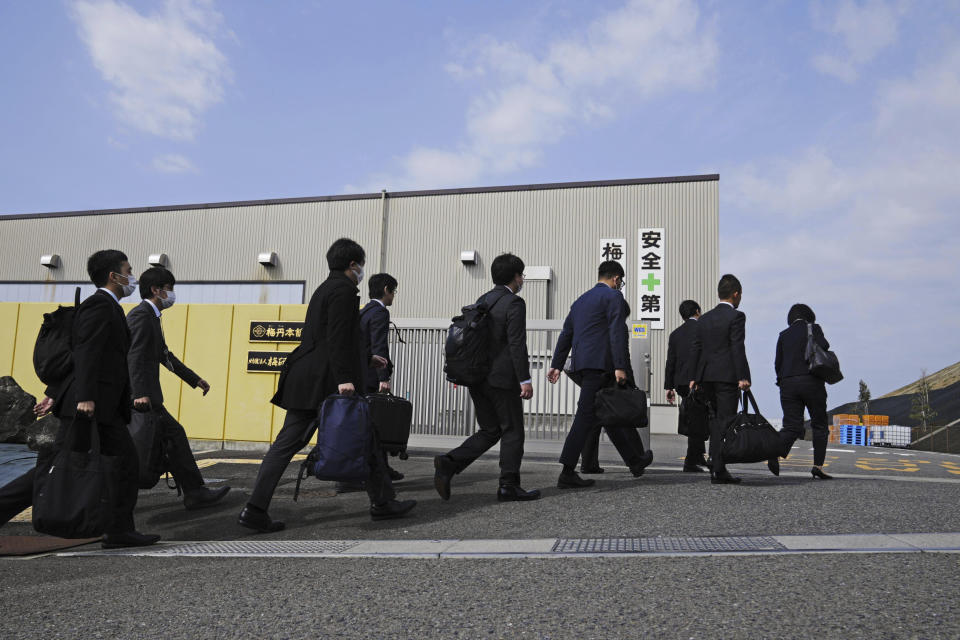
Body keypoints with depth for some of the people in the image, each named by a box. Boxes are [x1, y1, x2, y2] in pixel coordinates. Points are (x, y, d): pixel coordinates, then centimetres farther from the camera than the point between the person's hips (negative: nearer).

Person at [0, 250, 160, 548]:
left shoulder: (108, 307, 20)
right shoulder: (99, 304, -9)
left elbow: (74, 354, 21)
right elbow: (86, 353, -19)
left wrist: (55, 393, 20)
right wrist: (85, 397, -27)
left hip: (105, 408, 10)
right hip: (88, 405, -10)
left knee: (127, 464, 7)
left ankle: (119, 531, 10)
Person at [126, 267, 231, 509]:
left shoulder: (150, 316, 20)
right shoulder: (141, 314, -12)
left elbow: (164, 355, 26)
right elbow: (135, 356, -24)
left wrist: (195, 379, 27)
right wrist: (140, 394, -33)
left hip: (142, 394, 10)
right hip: (141, 394, -10)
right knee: (175, 435, -6)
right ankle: (194, 492, 0)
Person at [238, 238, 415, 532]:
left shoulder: (325, 288, 22)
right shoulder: (344, 290, -8)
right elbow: (338, 338, -19)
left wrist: (367, 358, 36)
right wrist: (344, 378, -24)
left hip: (306, 382, 9)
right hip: (327, 380, -9)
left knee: (287, 442, 5)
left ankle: (255, 510, 2)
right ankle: (382, 502, 17)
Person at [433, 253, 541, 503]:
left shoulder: (482, 301, 14)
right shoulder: (514, 303, -10)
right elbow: (517, 344, -17)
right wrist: (525, 380, -17)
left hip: (477, 378, 8)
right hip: (502, 378, -8)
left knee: (489, 431, 14)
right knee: (512, 431, 5)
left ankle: (449, 463, -2)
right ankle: (509, 486, 9)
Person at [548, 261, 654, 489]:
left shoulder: (581, 300, 23)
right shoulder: (613, 296, -1)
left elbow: (566, 334, 19)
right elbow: (618, 333, -13)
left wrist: (556, 365, 17)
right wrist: (620, 367, -18)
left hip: (582, 365, 9)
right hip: (601, 364, -9)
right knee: (587, 415, -9)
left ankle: (636, 461, 27)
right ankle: (567, 472, -10)